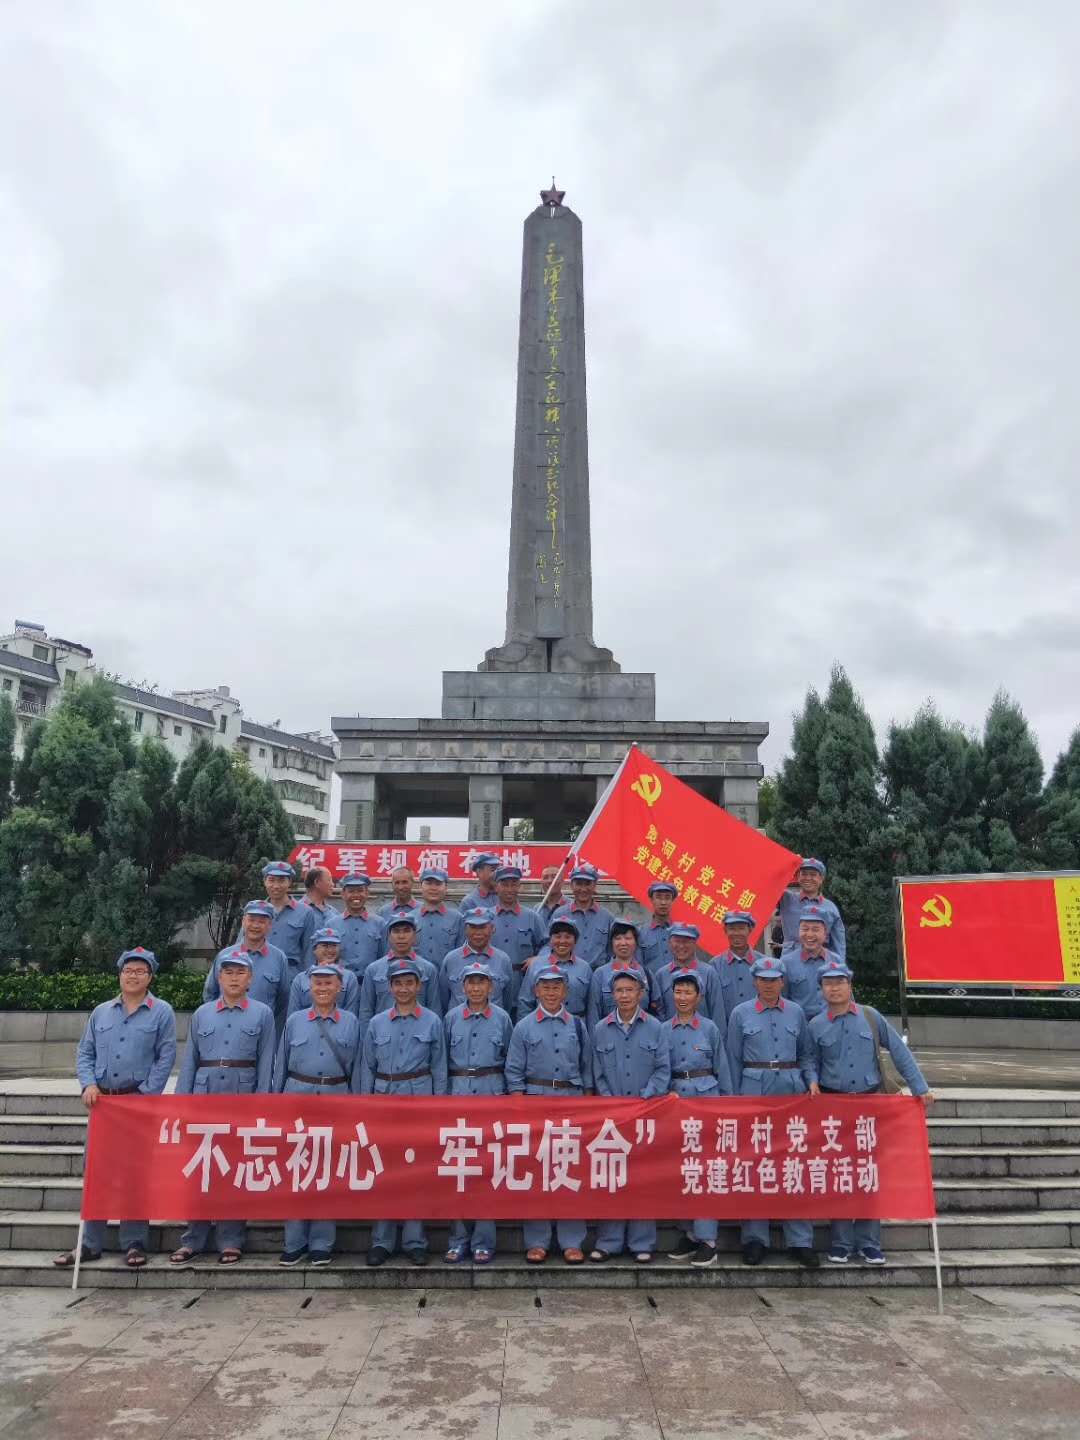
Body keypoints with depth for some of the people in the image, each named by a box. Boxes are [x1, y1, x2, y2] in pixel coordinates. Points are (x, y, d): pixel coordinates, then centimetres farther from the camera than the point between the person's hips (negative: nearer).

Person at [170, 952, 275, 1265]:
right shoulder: (202, 1014, 10)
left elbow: (265, 1063, 0)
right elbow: (189, 1061, 10)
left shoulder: (262, 1013, 3)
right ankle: (193, 1240, 16)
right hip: (204, 1097, 2)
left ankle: (230, 1241, 15)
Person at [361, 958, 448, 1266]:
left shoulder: (432, 1021, 2)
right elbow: (367, 1067, 9)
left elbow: (439, 1067, 4)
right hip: (385, 1097, 2)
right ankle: (381, 1241, 14)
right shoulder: (377, 1023, 6)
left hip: (420, 1098, -1)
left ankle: (415, 1241, 13)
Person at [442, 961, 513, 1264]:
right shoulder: (451, 1018, 5)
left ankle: (483, 1242, 10)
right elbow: (442, 1061, 8)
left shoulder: (502, 1019, 4)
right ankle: (458, 1240, 13)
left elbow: (510, 1061, 7)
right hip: (458, 1093, 1)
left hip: (492, 1094, -1)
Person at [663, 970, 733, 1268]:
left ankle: (707, 1240, -3)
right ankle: (689, 1232, 20)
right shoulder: (664, 1030, 6)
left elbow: (722, 1069, 5)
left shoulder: (710, 1028, 1)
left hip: (705, 1097, -3)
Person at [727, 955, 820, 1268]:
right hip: (755, 1093, -1)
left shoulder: (796, 1012, 8)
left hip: (792, 1092, 2)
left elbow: (806, 1054, 14)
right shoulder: (741, 1014, 3)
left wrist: (812, 1080, -2)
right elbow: (734, 1060, 5)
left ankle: (800, 1241, 10)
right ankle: (755, 1239, 13)